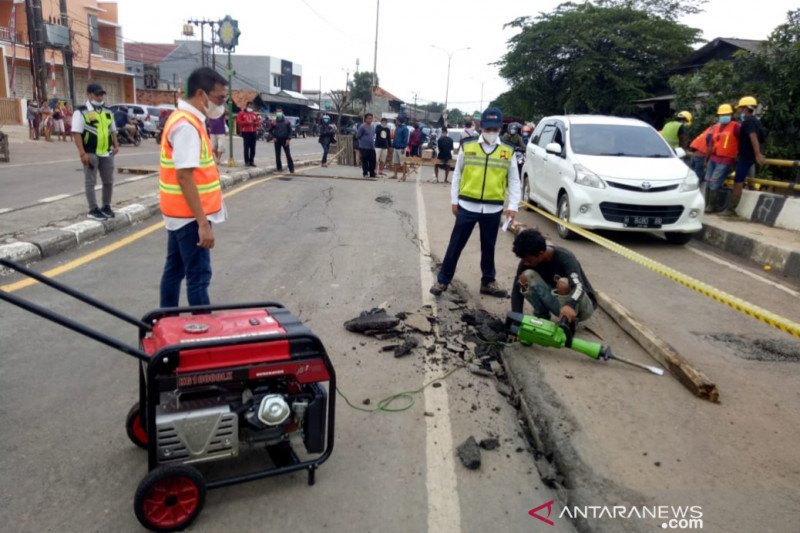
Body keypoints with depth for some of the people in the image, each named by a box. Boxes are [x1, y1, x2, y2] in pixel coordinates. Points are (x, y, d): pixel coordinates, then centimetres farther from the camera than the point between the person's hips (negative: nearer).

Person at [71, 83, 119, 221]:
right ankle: (93, 210, 6)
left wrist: (116, 145, 7)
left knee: (108, 181, 11)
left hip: (107, 153, 6)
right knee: (90, 182, 1)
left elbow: (112, 130, 22)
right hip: (91, 154, -6)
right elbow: (76, 133, -13)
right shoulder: (81, 112, -8)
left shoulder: (107, 111, 13)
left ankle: (106, 207, 24)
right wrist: (82, 153, -20)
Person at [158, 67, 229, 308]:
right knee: (198, 275, -4)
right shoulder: (187, 125, -19)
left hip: (180, 213, 10)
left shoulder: (185, 119, 12)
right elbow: (184, 176, -25)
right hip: (189, 215, -10)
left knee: (175, 269, 16)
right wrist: (203, 223, -26)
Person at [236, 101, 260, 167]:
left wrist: (255, 123, -8)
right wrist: (247, 122, -15)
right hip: (246, 132, -4)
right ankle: (247, 161, -5)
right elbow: (239, 122, -5)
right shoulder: (241, 113, 5)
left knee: (253, 148, 2)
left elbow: (258, 122, 15)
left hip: (253, 132, 4)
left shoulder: (254, 114, 18)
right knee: (246, 147, -7)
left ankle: (252, 161, 8)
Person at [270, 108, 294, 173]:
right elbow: (270, 131, 14)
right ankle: (279, 168, 13)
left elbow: (290, 131, 1)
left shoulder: (287, 122, 1)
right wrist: (273, 137, 1)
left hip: (285, 140, -2)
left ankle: (291, 169, -5)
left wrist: (288, 139, -8)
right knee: (277, 155, 4)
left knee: (288, 155, -7)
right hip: (277, 140, 2)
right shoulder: (274, 123, 3)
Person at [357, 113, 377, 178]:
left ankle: (372, 174, 14)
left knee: (373, 161, 5)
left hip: (372, 147, 6)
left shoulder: (373, 127, 12)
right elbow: (357, 136, -5)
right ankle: (365, 173, 9)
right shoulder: (362, 127, -9)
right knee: (365, 161, -2)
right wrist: (363, 141, 3)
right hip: (364, 147, -6)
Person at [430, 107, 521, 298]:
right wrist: (454, 200, 4)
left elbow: (514, 181, 5)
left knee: (488, 247, 15)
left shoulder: (508, 152, 1)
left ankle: (488, 282, 29)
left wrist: (513, 206, -4)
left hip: (493, 209, 1)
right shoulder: (467, 147, 0)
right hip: (467, 207, -1)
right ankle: (442, 280, 15)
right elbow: (457, 175, 7)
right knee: (455, 245, 5)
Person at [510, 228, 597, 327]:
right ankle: (542, 318, -6)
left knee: (564, 283, -38)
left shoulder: (564, 258, -29)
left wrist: (569, 305, -66)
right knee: (526, 276, -20)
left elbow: (579, 286, -45)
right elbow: (517, 290, -14)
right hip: (558, 298, 4)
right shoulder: (527, 260, -15)